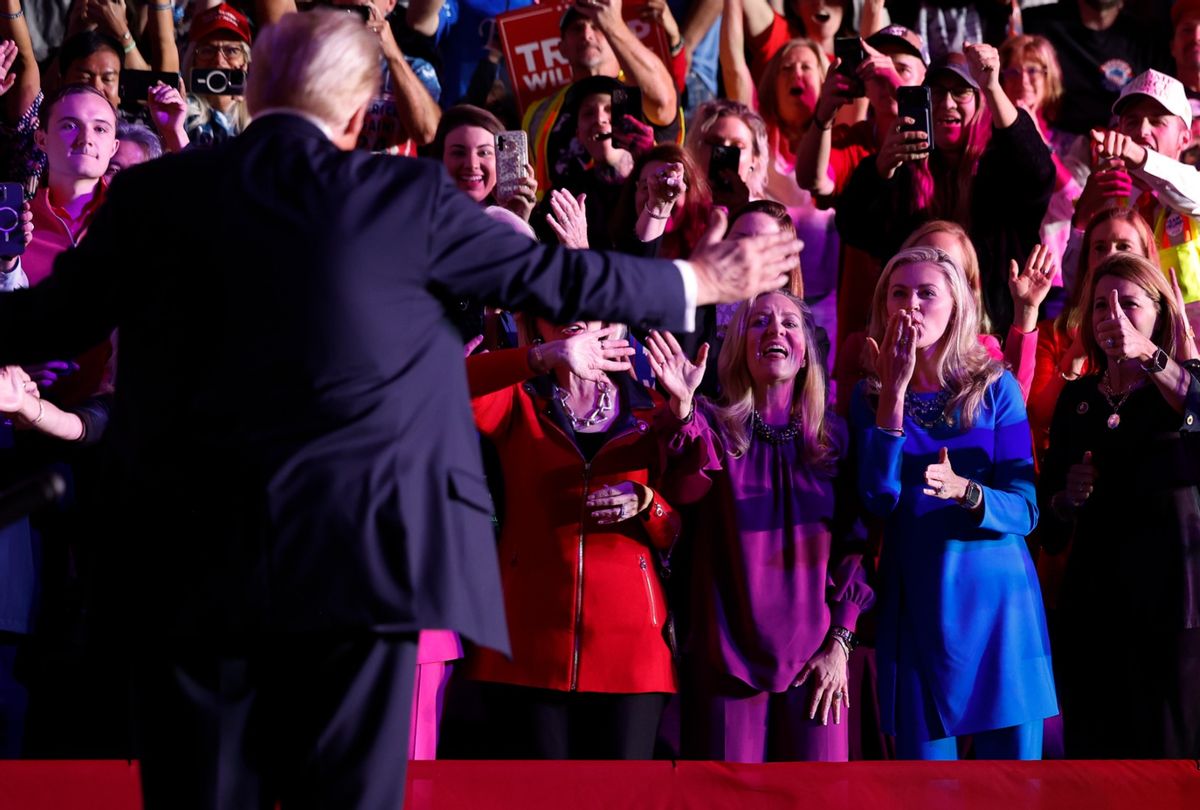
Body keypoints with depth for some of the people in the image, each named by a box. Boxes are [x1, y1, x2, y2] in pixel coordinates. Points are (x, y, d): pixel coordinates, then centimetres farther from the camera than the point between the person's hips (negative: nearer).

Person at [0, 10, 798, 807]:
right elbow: (547, 275, 8)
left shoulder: (153, 196, 2)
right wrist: (700, 281, 23)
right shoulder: (406, 195, -1)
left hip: (190, 560, 2)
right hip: (357, 554, -1)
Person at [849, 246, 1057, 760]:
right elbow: (877, 499, -10)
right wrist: (894, 393, -12)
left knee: (1011, 755, 1)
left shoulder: (994, 388, 0)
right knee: (924, 754, 4)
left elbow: (1025, 510, -6)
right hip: (915, 607, 1)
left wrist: (963, 491, -26)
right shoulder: (869, 397, 5)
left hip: (995, 603, -1)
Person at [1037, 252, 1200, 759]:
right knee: (1093, 751, 5)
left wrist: (1147, 356, -38)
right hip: (1092, 604, 4)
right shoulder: (1077, 399, 13)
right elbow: (1049, 525, 18)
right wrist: (1068, 498, -3)